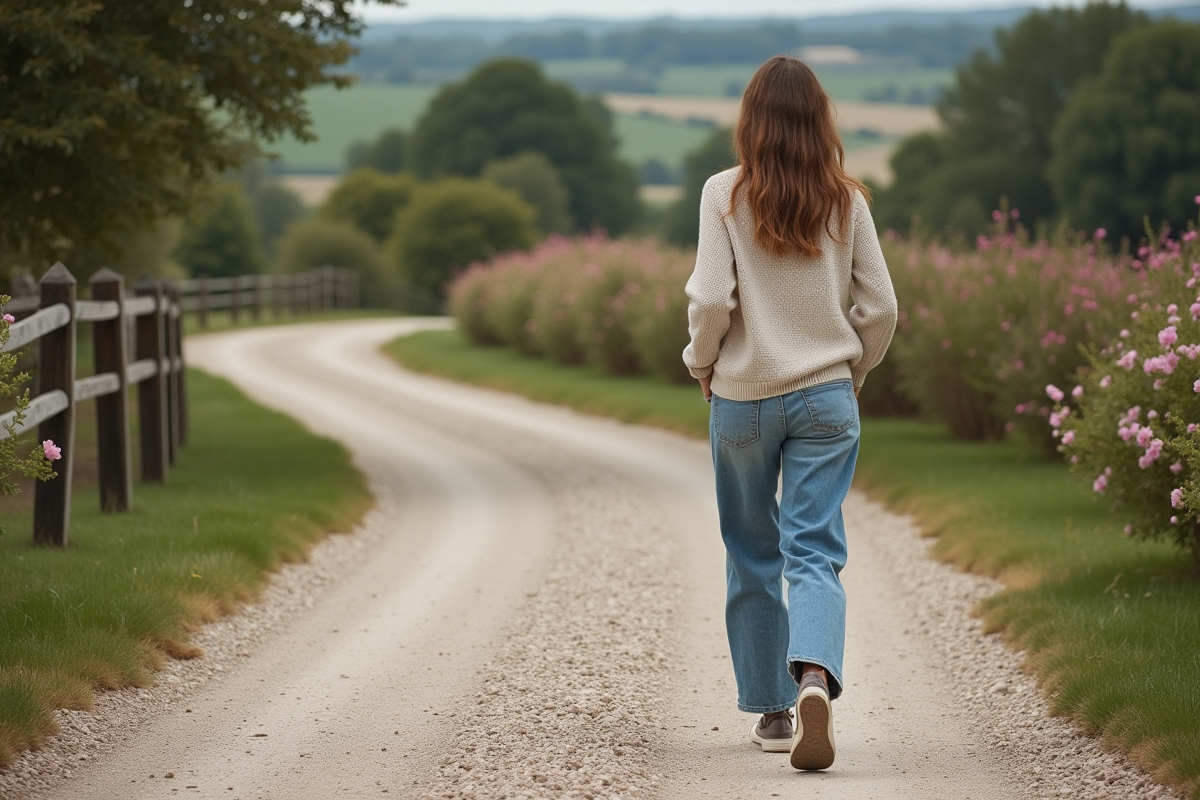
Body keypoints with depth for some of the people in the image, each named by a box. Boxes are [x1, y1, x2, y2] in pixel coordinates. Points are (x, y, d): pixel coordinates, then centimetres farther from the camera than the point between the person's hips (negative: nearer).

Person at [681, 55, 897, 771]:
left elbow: (710, 300, -12)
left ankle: (772, 710, 19)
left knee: (752, 558, 13)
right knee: (814, 553, -2)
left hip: (743, 397, -1)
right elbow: (880, 308, 0)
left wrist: (703, 363, 7)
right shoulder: (845, 199, -1)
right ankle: (814, 678, -28)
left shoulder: (725, 195, -7)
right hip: (827, 397, 1)